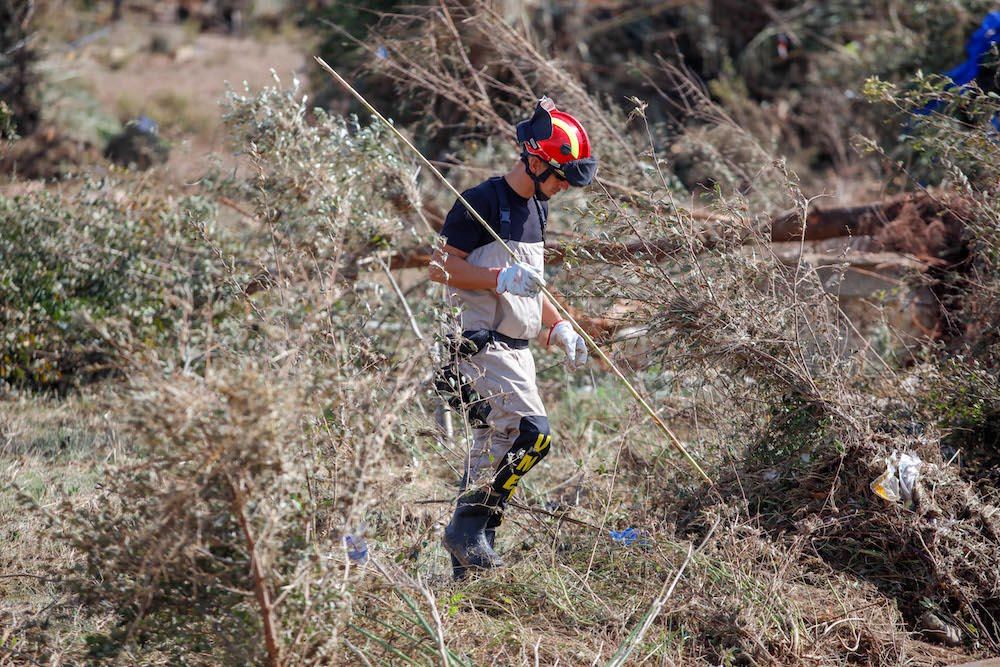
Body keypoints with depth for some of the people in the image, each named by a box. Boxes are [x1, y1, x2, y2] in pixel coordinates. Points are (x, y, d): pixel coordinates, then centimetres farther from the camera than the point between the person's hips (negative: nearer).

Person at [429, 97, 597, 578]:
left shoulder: (537, 208, 18)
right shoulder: (482, 203, -11)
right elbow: (441, 267, -14)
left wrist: (560, 329, 16)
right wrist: (501, 278, -23)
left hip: (518, 349, 9)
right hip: (480, 345, -9)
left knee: (495, 447, 9)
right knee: (531, 434, -20)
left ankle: (467, 560, 14)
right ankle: (469, 526, -13)